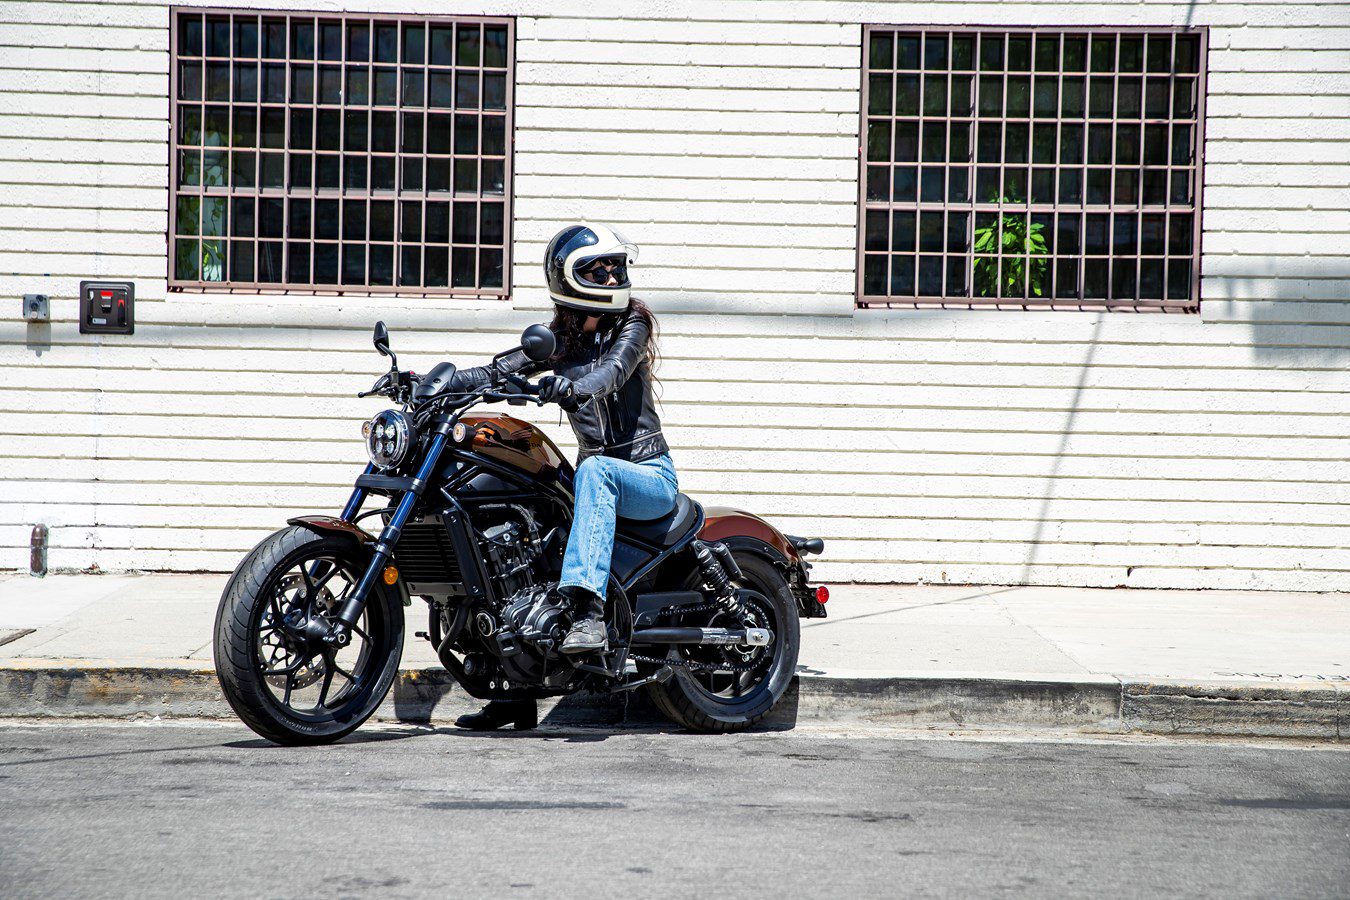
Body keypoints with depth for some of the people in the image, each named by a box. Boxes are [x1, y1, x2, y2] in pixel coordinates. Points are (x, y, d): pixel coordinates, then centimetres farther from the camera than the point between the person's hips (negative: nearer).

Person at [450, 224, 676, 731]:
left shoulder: (633, 323, -5)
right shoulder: (558, 338, 9)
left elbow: (612, 371, -25)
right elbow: (502, 370, -3)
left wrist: (573, 386, -47)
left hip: (649, 475, -5)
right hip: (595, 475, 6)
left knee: (594, 470, -37)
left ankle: (588, 612, -50)